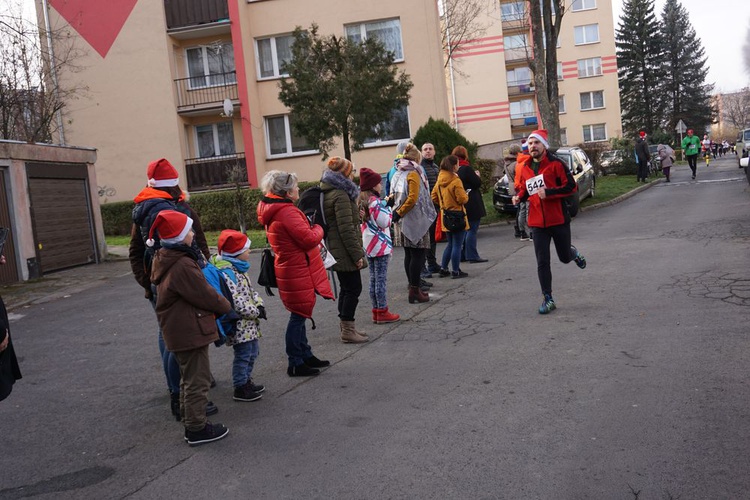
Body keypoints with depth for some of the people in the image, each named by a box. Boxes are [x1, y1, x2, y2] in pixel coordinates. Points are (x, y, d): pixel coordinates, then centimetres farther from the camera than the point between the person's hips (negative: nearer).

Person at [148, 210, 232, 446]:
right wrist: (226, 306, 0)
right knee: (197, 380, 2)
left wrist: (219, 305, 12)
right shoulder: (183, 266, -25)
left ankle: (191, 422, 33)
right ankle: (197, 429, 11)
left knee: (189, 378, 21)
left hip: (178, 331, 10)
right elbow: (206, 295, -18)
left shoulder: (163, 260, 7)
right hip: (191, 331, -10)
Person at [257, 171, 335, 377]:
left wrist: (311, 228, 5)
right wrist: (318, 229, -4)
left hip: (291, 270, 10)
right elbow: (309, 239, -24)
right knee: (298, 316, -1)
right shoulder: (287, 212, -22)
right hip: (297, 273, -10)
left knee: (299, 315, 19)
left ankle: (305, 355, 31)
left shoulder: (273, 210, 10)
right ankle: (295, 364, 7)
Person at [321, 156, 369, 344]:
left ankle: (346, 327, 24)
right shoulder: (340, 195, -17)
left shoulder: (328, 193, 13)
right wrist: (357, 255, -18)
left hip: (336, 251, 10)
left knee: (347, 288, 16)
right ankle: (347, 330, 1)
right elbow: (346, 229, -21)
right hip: (345, 252, -10)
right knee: (353, 288, -3)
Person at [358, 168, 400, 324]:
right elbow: (384, 223, -17)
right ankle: (382, 312, 2)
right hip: (380, 245, -9)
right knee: (381, 279, -3)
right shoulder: (375, 201, -16)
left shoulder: (362, 201, 11)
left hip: (368, 245, 9)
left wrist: (385, 205, 11)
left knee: (373, 279, 12)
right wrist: (389, 207, -8)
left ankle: (376, 311, 18)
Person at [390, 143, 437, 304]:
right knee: (418, 255, -5)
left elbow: (395, 196, 14)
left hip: (404, 221, 8)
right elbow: (413, 198, -19)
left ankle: (413, 287, 19)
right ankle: (414, 291, -6)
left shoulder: (398, 174, 14)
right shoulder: (413, 174, -10)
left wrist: (398, 213, 8)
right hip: (415, 220, -8)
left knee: (409, 255, 12)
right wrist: (399, 213, -12)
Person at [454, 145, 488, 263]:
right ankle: (472, 256, -4)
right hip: (472, 205, -8)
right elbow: (477, 183, -14)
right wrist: (477, 175, 6)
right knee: (472, 230, -4)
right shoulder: (466, 169, -17)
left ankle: (462, 255, 18)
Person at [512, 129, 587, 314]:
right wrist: (519, 197, -3)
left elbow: (571, 186, -13)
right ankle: (548, 299, 9)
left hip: (559, 219, -3)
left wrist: (548, 192, -23)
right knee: (542, 262, 0)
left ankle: (573, 252, 49)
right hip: (538, 222, 3)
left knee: (564, 258, 11)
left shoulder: (555, 164, -10)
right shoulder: (524, 167, 6)